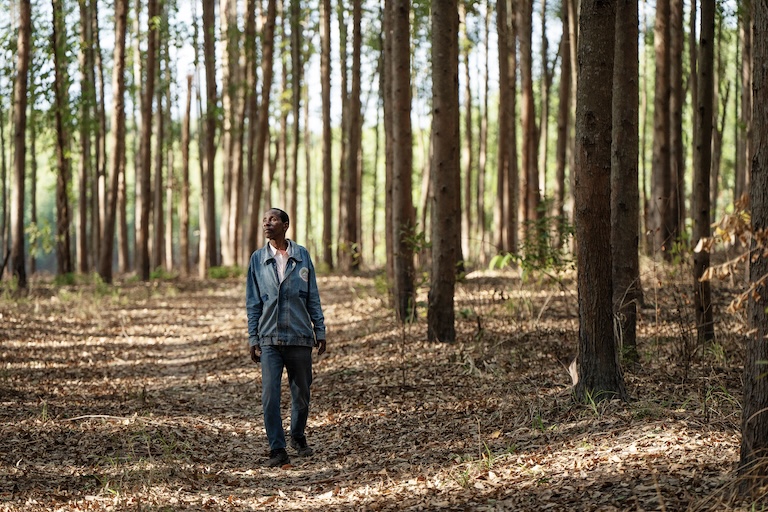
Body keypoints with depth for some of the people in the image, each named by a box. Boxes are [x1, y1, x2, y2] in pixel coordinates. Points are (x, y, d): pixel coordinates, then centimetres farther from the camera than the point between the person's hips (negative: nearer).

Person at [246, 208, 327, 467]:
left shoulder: (302, 255, 5)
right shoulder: (258, 259, 6)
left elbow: (313, 297, 8)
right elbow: (253, 302, 8)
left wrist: (320, 330, 5)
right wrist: (253, 338, 3)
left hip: (300, 336, 0)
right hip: (269, 338, 0)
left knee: (301, 393, 9)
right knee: (270, 396, -9)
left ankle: (298, 437, 31)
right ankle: (277, 449, -4)